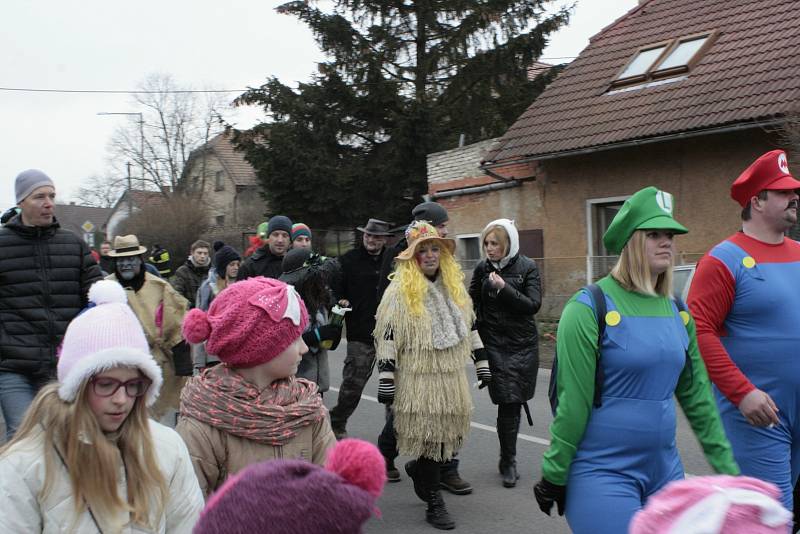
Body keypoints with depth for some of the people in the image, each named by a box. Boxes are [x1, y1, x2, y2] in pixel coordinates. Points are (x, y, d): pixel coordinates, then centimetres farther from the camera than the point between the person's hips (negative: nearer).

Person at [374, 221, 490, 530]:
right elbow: (387, 337, -11)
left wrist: (481, 362, 18)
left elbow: (470, 327, 19)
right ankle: (434, 504, 10)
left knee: (446, 436, 12)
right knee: (428, 438, -3)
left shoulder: (455, 286, 10)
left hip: (452, 376, 6)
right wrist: (386, 380, -14)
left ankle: (421, 474, 39)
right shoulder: (400, 290, -9)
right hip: (419, 378, -6)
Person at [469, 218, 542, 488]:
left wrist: (504, 288, -19)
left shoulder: (527, 268, -2)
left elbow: (533, 305, -10)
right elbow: (473, 303, 8)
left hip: (524, 344, 0)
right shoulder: (482, 268, 2)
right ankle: (509, 462, 7)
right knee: (508, 403, -7)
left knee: (513, 403, 8)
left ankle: (507, 458, 26)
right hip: (495, 344, 0)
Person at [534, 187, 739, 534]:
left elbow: (697, 395, 11)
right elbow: (573, 402, -14)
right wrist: (554, 477, -10)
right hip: (602, 475, -6)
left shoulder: (677, 311, 6)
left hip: (665, 470, 7)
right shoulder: (590, 309, -14)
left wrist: (727, 466, 11)